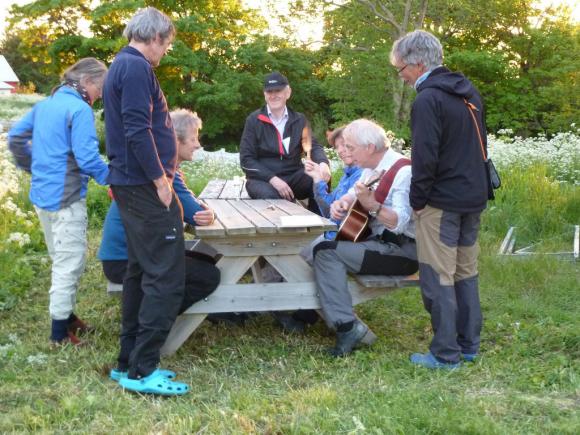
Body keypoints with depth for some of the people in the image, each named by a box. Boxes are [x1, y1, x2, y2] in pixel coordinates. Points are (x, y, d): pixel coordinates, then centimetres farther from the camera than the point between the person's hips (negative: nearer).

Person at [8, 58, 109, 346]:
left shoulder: (46, 104, 11)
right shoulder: (80, 109, -16)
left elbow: (15, 137, 17)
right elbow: (87, 159, -22)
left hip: (42, 193, 9)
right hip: (65, 197, -9)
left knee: (60, 260, 20)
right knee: (70, 263, 0)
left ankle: (66, 316, 30)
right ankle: (60, 333, 6)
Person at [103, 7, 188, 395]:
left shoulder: (122, 65, 18)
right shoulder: (136, 67, -14)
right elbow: (137, 130, -23)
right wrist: (160, 179, -16)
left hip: (134, 186, 11)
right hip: (146, 187, -11)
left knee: (141, 272, 14)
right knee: (166, 276, -8)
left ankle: (129, 361, 20)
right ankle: (142, 370, -5)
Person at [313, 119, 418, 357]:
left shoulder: (403, 172, -18)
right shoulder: (372, 169, 10)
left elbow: (400, 222, -28)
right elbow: (350, 197, 22)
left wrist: (372, 205, -42)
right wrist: (340, 204, 0)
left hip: (401, 250, -9)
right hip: (374, 240, 9)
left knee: (327, 252, -23)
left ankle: (348, 327, -23)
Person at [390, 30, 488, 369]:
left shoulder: (428, 100, -15)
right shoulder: (469, 94, 12)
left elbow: (425, 157, -20)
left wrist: (418, 200, -10)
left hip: (442, 202, -9)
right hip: (474, 198, 9)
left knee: (438, 278, -2)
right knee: (466, 273, 15)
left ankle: (446, 354, 2)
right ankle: (469, 345, 21)